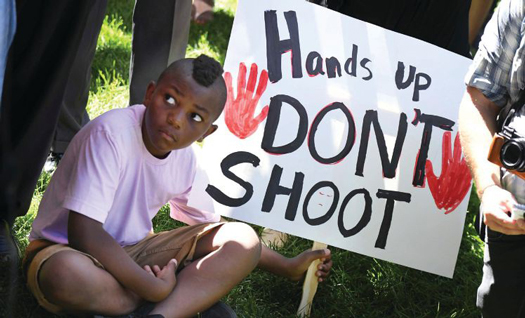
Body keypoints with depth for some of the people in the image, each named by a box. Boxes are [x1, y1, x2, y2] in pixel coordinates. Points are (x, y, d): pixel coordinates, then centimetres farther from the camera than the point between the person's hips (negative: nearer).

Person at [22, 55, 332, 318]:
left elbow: (213, 227, 15)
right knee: (67, 274, -43)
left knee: (243, 240, -10)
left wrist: (287, 266, 14)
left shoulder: (185, 161, -3)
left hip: (131, 252, 6)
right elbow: (84, 233, -30)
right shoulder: (111, 133, -25)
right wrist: (153, 288, -29)